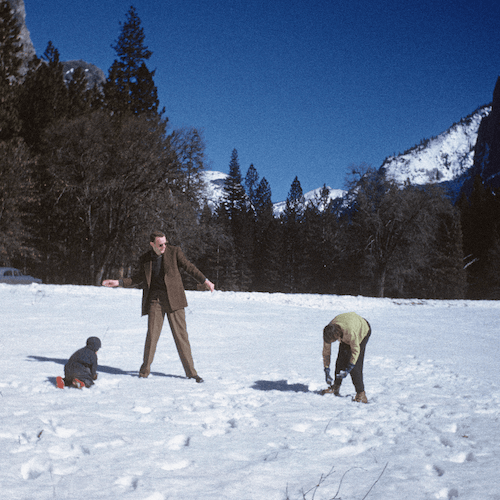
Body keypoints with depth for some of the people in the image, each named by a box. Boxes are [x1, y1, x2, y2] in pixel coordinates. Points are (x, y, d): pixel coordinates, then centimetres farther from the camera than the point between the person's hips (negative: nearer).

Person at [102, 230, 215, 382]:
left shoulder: (174, 252, 2)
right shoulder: (145, 259, 8)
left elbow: (189, 267, -1)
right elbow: (138, 279, 18)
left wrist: (205, 281, -12)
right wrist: (118, 282, 8)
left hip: (173, 298, -1)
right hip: (155, 300, 1)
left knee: (181, 334, -1)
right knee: (152, 334, -6)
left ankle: (190, 371, 6)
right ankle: (145, 369, 10)